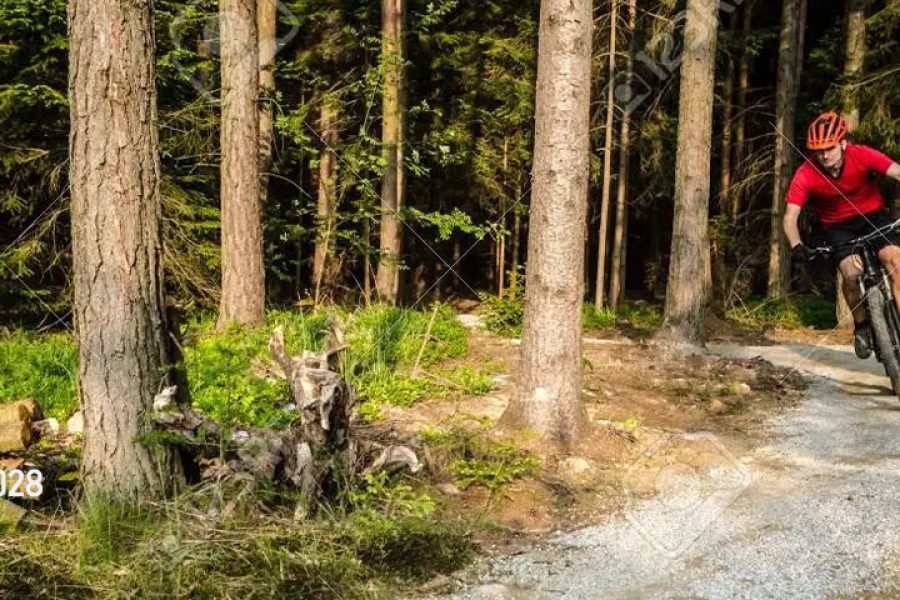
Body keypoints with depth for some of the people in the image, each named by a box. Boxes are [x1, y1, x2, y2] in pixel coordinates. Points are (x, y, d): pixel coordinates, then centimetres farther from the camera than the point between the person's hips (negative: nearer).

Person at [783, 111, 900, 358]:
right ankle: (861, 325, 1)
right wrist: (796, 246, -41)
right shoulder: (805, 175, -22)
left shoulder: (862, 155, -23)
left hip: (872, 215, 0)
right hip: (838, 226, 0)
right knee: (852, 272, -24)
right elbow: (790, 216, -22)